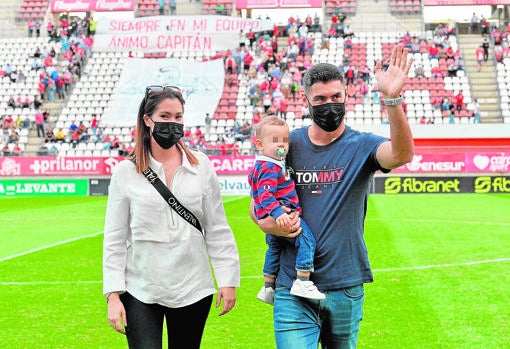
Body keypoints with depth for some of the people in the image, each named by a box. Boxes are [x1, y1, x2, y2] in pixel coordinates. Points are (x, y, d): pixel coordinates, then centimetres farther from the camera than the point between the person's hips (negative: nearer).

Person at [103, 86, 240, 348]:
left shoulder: (201, 166, 4)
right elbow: (114, 239, 1)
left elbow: (217, 228, 7)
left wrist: (228, 280, 3)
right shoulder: (126, 172, 0)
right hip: (140, 292, -2)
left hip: (192, 288, 2)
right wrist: (113, 295, -5)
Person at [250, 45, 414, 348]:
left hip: (346, 288, 0)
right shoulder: (288, 144, 3)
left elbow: (402, 154, -26)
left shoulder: (360, 146, -3)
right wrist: (269, 223, -11)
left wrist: (392, 99, -41)